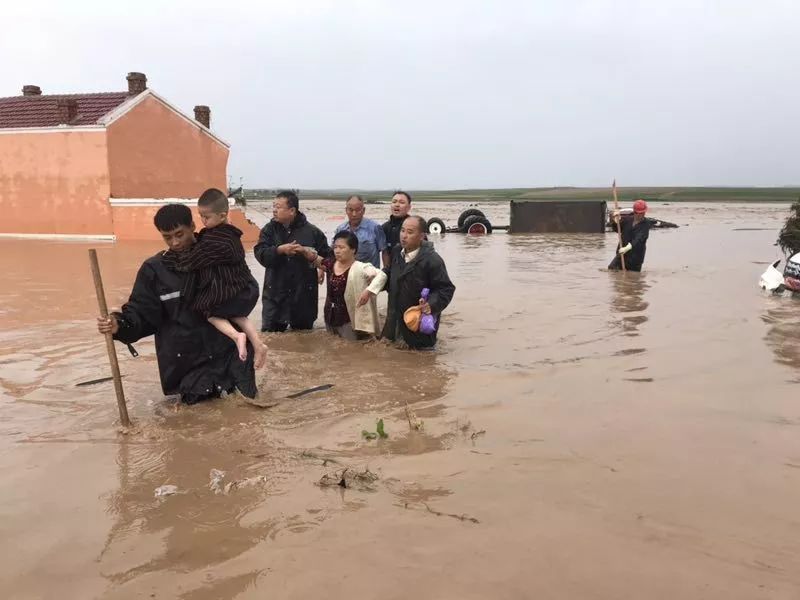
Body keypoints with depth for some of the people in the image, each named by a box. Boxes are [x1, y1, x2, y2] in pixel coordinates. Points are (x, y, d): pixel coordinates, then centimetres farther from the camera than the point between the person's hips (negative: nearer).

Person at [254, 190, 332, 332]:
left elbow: (328, 257, -1)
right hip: (275, 293, 1)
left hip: (304, 295, -1)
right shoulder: (269, 229, 0)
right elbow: (260, 254, -13)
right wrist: (280, 250, -28)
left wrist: (311, 255, -20)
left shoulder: (311, 231, -4)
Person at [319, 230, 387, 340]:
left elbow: (381, 275, -25)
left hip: (348, 320, -6)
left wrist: (368, 291, -36)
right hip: (330, 318, 6)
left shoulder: (359, 268, -17)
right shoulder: (331, 264, 3)